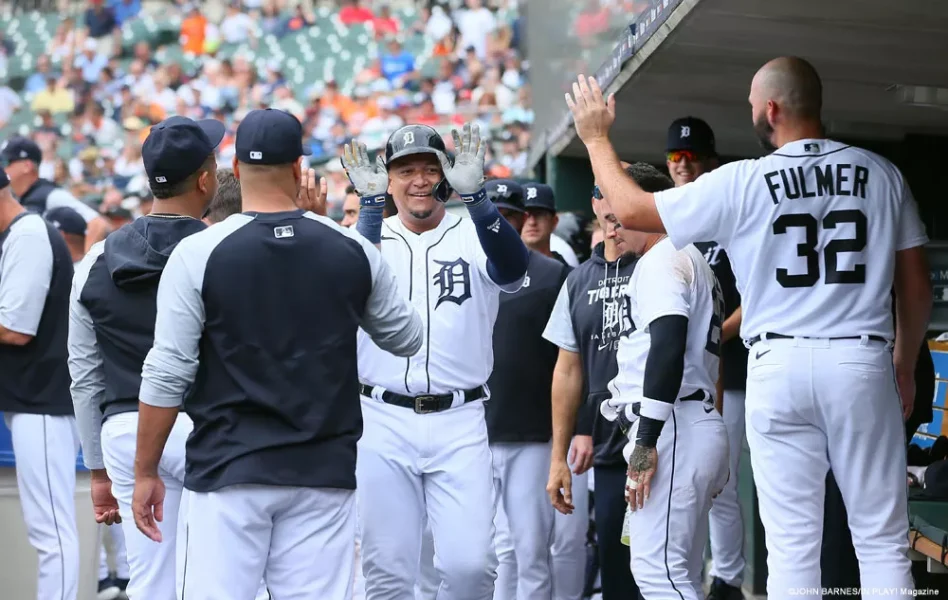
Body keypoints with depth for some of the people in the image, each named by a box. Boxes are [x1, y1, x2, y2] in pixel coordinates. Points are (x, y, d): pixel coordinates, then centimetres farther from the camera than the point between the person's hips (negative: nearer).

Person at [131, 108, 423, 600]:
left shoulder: (197, 254, -6)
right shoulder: (352, 251, 1)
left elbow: (167, 376, -6)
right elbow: (406, 339, 16)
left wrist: (147, 472, 3)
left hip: (229, 469, -2)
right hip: (324, 472, 2)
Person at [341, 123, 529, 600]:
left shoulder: (473, 236, 4)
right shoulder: (371, 238, 7)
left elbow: (512, 270, -18)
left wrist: (474, 194, -31)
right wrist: (370, 202, -27)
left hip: (460, 423, -1)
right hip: (383, 422, 1)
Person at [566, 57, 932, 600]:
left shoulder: (742, 183, -2)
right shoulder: (881, 175, 5)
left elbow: (633, 210, 7)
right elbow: (918, 286, 8)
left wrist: (597, 137, 22)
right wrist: (906, 361, 23)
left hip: (779, 366, -1)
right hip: (863, 362, 1)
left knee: (791, 543, 3)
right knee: (883, 538, 5)